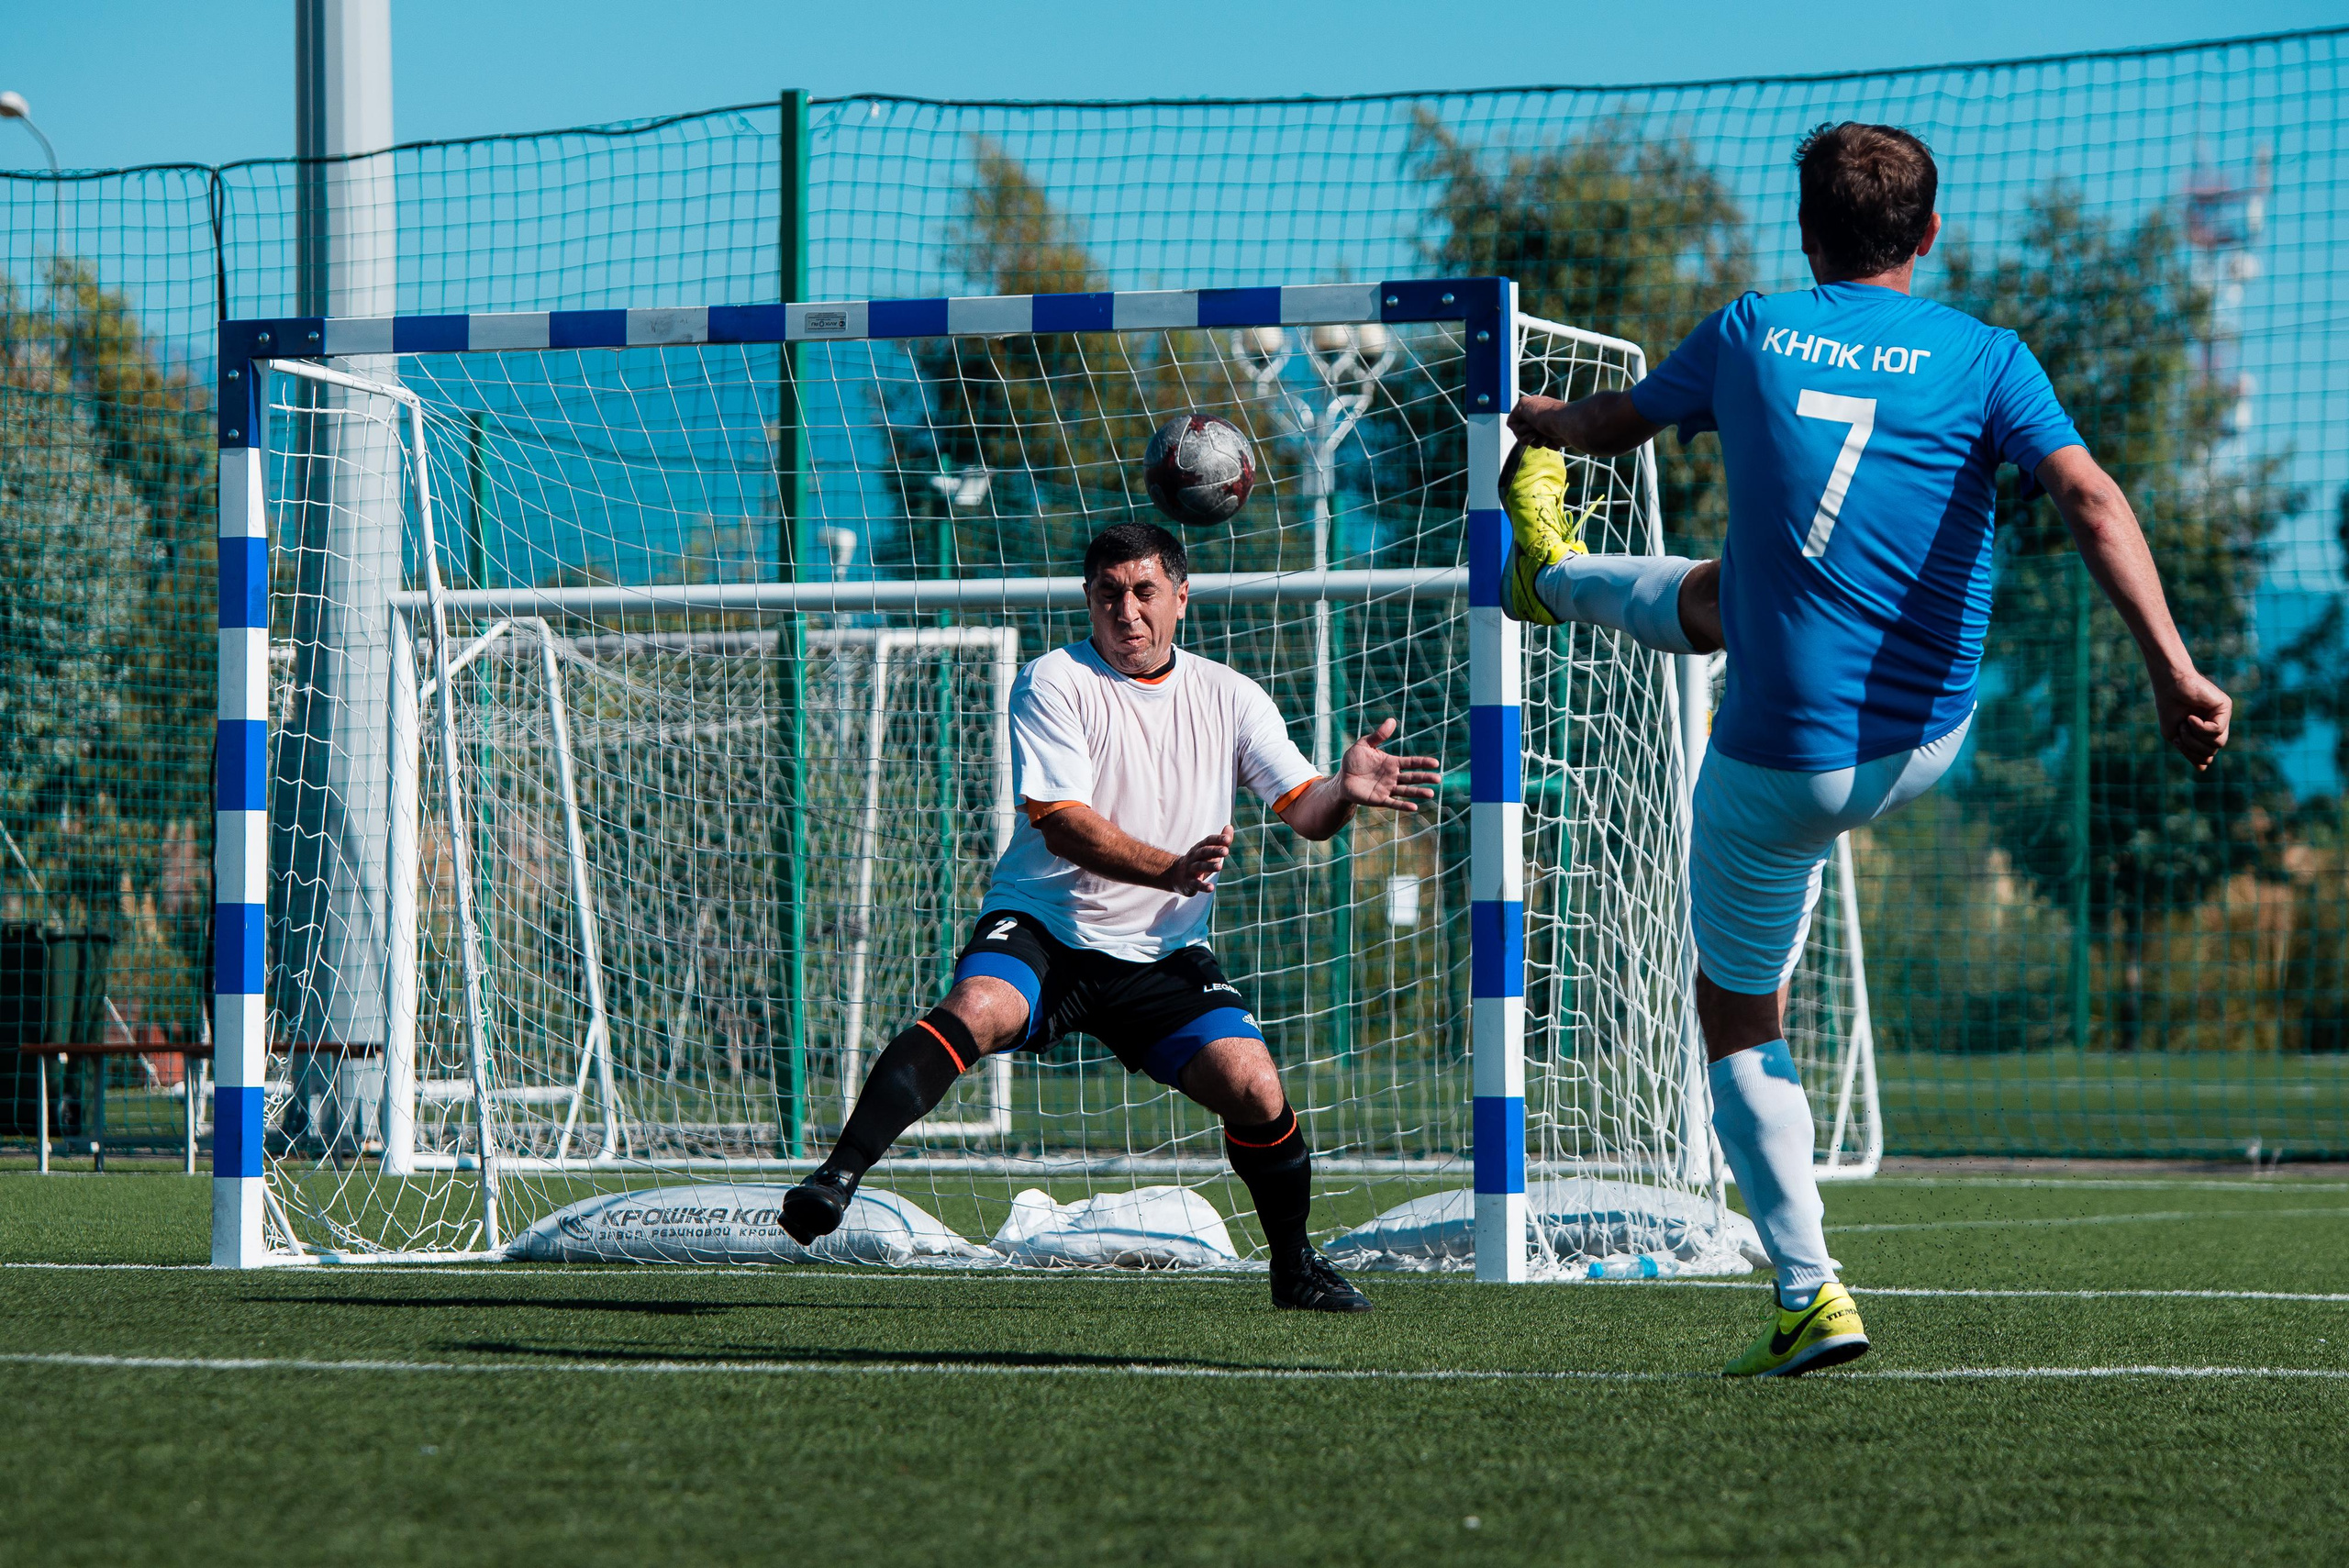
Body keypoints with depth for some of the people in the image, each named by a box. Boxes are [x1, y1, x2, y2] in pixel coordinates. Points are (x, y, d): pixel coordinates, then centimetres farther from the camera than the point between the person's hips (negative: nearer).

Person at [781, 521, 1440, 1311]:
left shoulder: (1229, 697, 7)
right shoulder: (1054, 683, -5)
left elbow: (1302, 810, 2)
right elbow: (1062, 823, -15)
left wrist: (1345, 789, -23)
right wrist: (1170, 870, -31)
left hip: (1165, 953, 3)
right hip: (1041, 926, -3)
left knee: (1254, 1087, -15)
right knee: (979, 1010, -34)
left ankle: (1295, 1267, 9)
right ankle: (838, 1175, -35)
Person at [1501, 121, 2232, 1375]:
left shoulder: (1750, 334, -4)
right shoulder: (1983, 355, -5)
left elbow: (1616, 423, 15)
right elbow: (2089, 497, -21)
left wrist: (1537, 417, 39)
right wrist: (2171, 667, -28)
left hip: (1783, 761, -4)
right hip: (1931, 739, 4)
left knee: (1738, 1014, 15)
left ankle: (1810, 1296, 7)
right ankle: (1553, 575, 65)